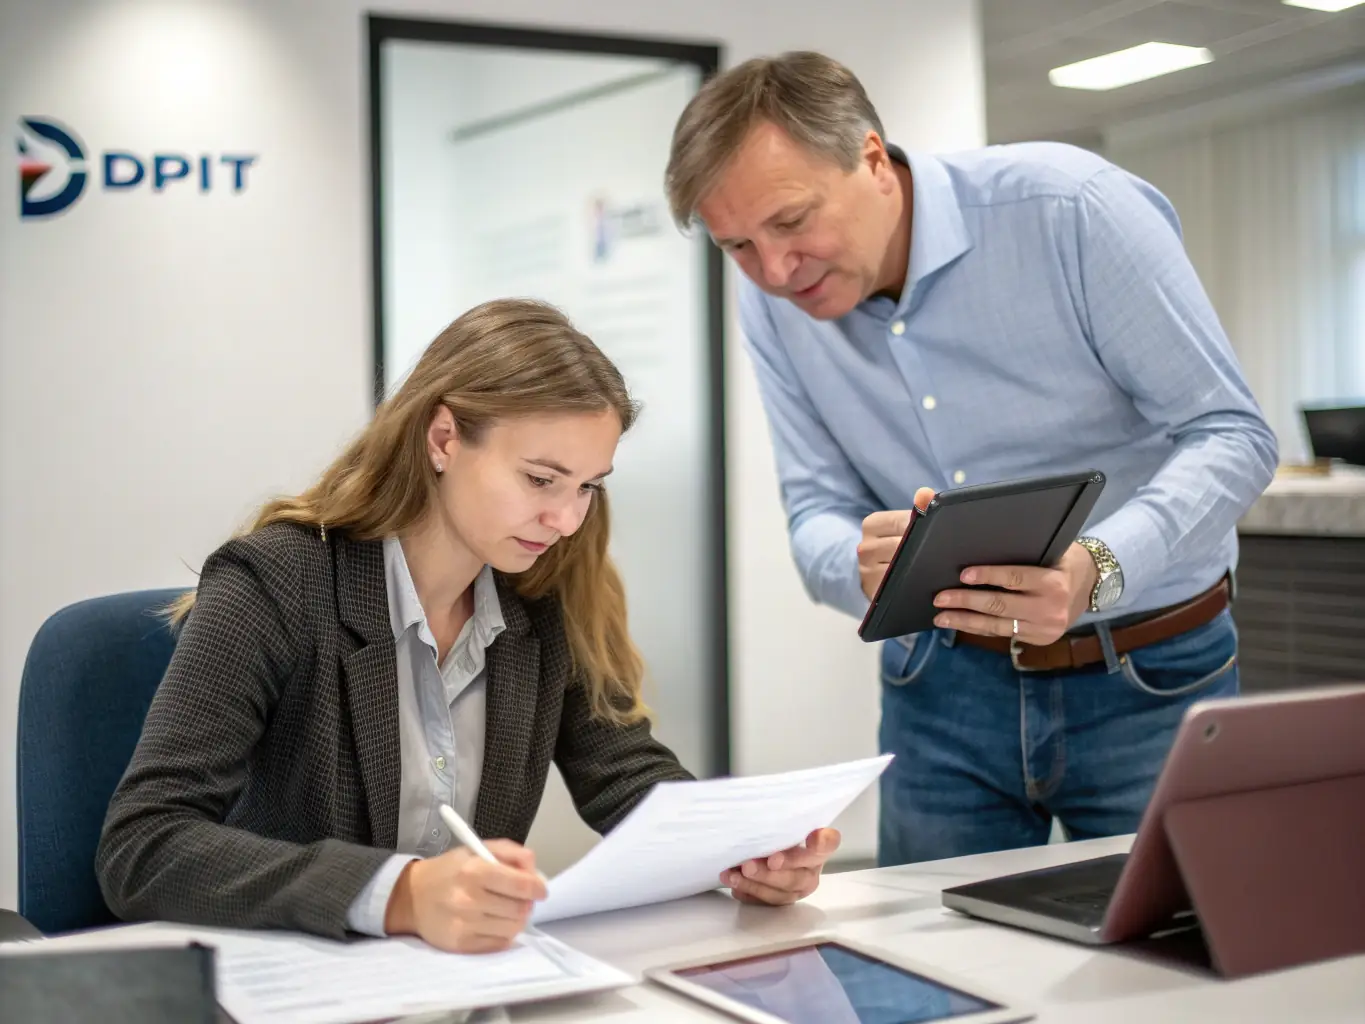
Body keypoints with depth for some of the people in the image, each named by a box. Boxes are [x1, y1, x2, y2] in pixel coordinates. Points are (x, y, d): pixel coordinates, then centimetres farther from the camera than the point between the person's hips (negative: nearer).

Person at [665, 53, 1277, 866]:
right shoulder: (774, 307, -5)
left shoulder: (1071, 208, -20)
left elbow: (1233, 436, -18)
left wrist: (1097, 572, -36)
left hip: (1148, 675, -3)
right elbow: (817, 516, -3)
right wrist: (865, 568, -28)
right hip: (946, 680, 4)